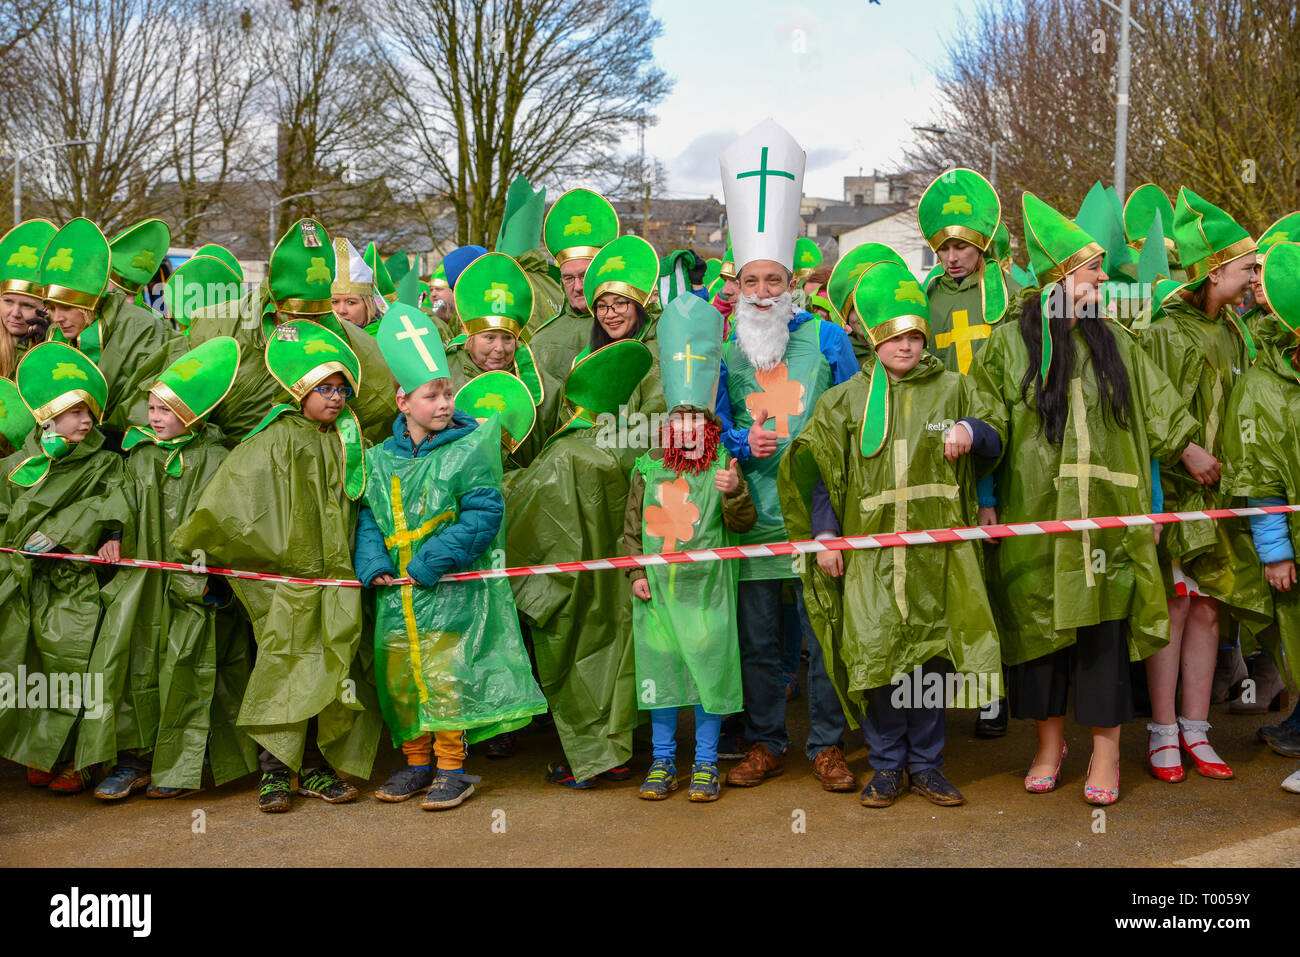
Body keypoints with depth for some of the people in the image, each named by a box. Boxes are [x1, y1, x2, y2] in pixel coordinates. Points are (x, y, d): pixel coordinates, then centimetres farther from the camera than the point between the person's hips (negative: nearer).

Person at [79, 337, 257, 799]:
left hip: (193, 580, -4)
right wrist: (115, 538, 1)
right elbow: (127, 509, 19)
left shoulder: (214, 459, -3)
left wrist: (207, 571, -13)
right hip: (140, 576, 4)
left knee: (184, 668, -2)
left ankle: (177, 765, 12)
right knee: (123, 655, -6)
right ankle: (132, 759, 3)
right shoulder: (138, 453, 12)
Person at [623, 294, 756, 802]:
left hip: (707, 587, -2)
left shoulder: (724, 468, -1)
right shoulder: (648, 469, 5)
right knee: (660, 667, 8)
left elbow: (743, 522, -7)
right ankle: (662, 761, 22)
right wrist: (636, 571, 0)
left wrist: (733, 493, -25)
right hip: (658, 588, 2)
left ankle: (705, 763, 18)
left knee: (710, 669, 3)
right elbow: (632, 527, 10)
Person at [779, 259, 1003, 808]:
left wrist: (970, 432, -8)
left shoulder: (951, 389, 13)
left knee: (932, 650, 3)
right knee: (874, 652, -5)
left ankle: (926, 764, 17)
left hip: (936, 544, 1)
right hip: (871, 544, -1)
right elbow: (821, 469, 8)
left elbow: (997, 444, 15)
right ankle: (886, 766, 11)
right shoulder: (847, 400, 10)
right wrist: (825, 534, -2)